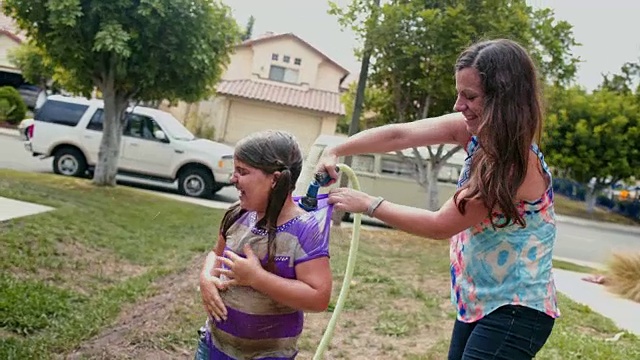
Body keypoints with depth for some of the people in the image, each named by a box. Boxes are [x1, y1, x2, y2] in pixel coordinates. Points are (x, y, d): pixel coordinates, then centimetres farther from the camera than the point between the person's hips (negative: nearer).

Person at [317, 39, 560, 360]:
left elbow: (441, 225, -23)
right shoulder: (478, 129, -6)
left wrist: (368, 205, -15)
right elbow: (399, 135, -6)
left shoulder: (516, 164, -28)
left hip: (514, 312, -8)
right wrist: (335, 151, -13)